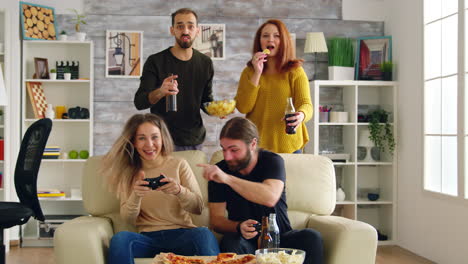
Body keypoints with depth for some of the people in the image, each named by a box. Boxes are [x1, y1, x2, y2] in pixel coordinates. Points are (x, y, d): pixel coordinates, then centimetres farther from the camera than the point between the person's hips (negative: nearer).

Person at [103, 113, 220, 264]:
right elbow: (128, 219, 2)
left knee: (204, 234, -35)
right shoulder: (128, 173, 11)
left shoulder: (179, 165, 7)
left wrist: (179, 190, -21)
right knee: (119, 239, -32)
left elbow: (198, 208, 0)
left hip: (181, 235, -1)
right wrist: (136, 195, -19)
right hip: (148, 238, 1)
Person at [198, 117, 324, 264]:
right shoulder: (219, 171, -3)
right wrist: (239, 227, -27)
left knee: (311, 237, -28)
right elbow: (216, 220, -4)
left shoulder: (272, 161, -8)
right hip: (245, 240, 0)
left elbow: (271, 198, -30)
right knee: (229, 242, -34)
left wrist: (227, 178, -38)